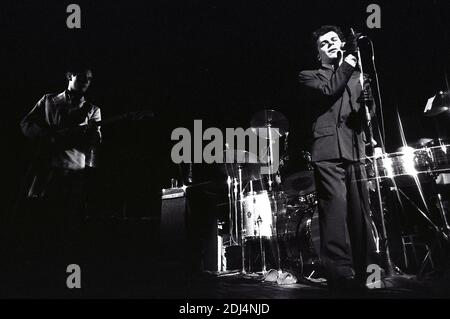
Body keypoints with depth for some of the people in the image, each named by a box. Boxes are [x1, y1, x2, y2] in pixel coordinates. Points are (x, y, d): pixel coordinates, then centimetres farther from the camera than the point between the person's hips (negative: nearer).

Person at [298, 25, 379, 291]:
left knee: (361, 211, 1)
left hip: (355, 150, 4)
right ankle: (341, 274, -10)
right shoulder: (309, 76, 15)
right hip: (328, 151, -4)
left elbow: (369, 113, 17)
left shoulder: (356, 76, 26)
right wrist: (347, 64, -3)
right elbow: (327, 91, -6)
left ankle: (366, 270, 11)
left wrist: (367, 100, -5)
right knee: (336, 209, -13)